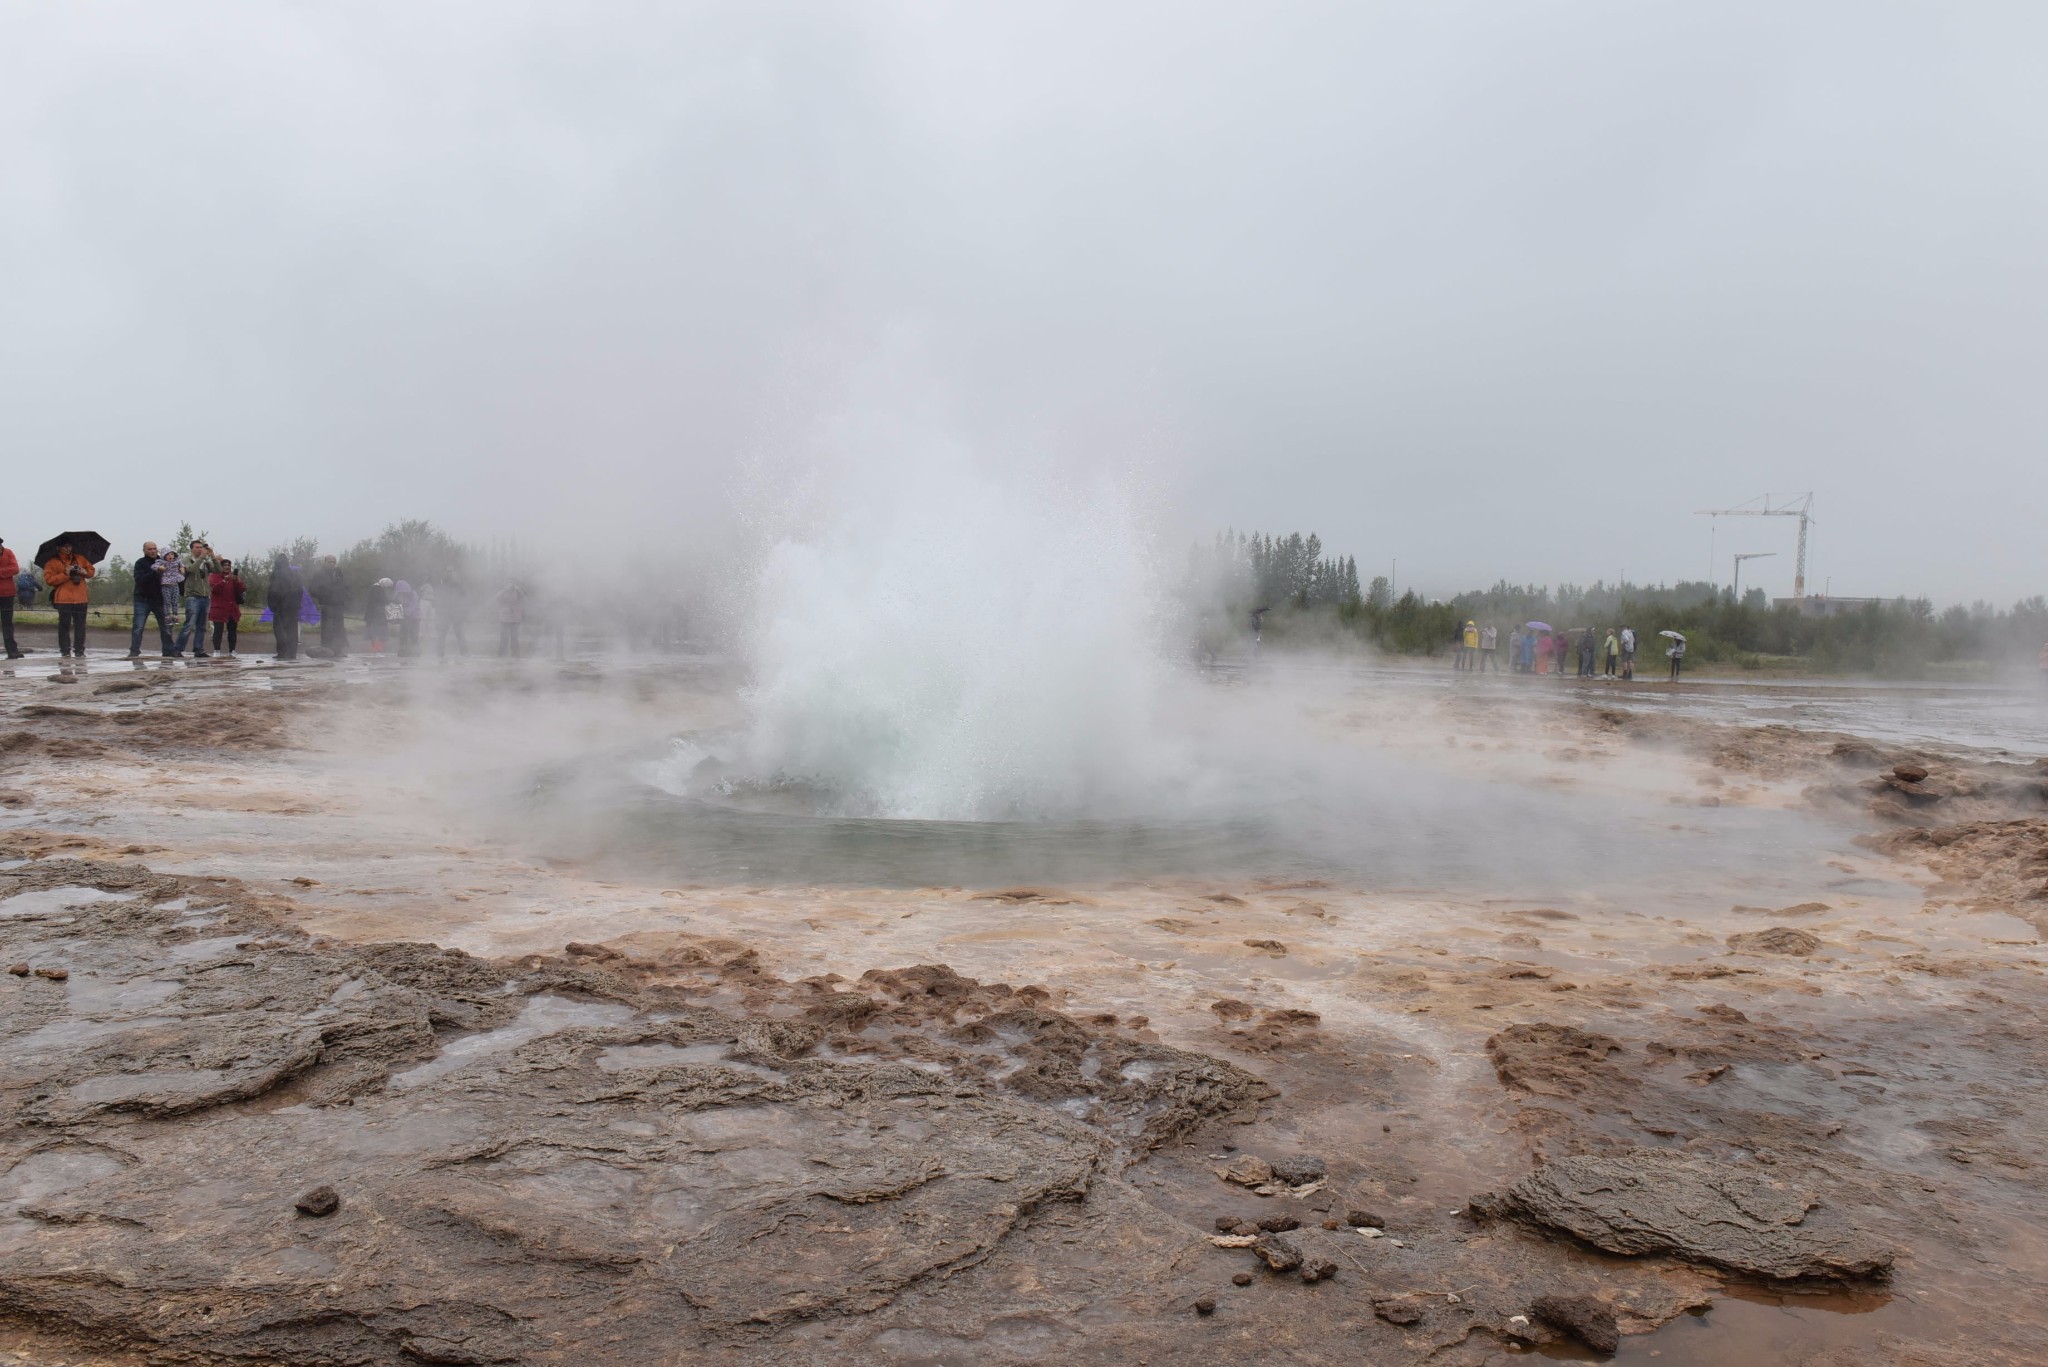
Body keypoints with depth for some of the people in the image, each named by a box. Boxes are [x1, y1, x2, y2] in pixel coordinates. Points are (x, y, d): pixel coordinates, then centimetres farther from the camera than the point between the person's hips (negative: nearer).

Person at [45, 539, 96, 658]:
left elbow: (91, 570, 20)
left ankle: (79, 651, 10)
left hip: (80, 599, 3)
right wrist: (65, 574, -15)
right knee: (64, 625, -1)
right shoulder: (53, 562, 2)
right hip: (63, 599, -3)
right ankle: (65, 651, 3)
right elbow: (49, 579, -5)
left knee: (80, 625, 4)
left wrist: (85, 572, -2)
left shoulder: (79, 559, 15)